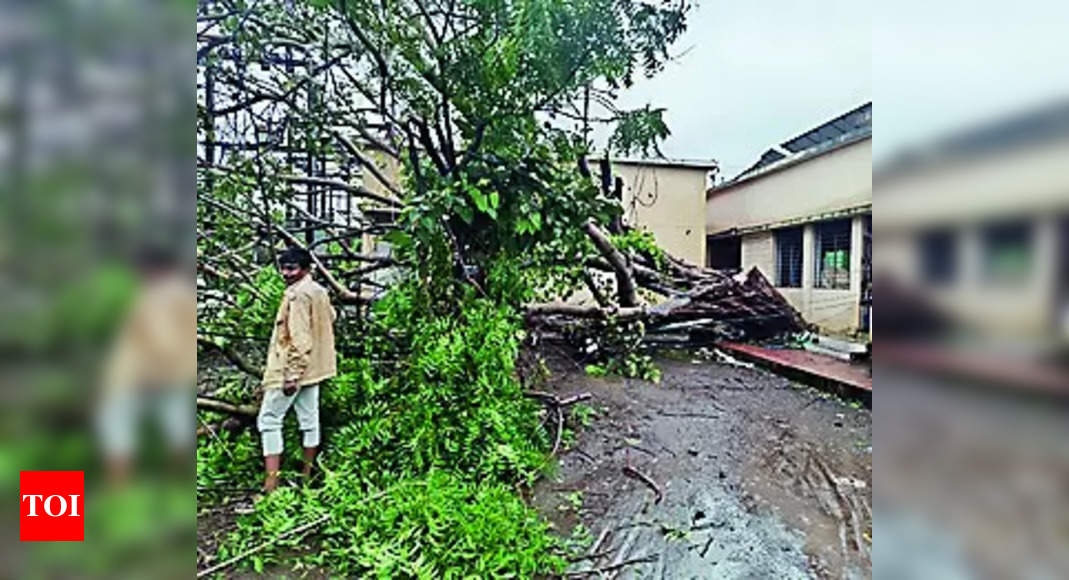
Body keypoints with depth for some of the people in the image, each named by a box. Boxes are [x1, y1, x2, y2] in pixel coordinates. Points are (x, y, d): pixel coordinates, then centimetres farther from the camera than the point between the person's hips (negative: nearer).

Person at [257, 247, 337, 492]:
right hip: (314, 367, 9)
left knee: (269, 419, -2)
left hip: (292, 367, -9)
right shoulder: (319, 291, 10)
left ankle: (271, 483, -4)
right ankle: (307, 474, 24)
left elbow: (299, 338, -23)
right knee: (309, 418, 13)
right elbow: (331, 316, 24)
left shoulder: (297, 294, -17)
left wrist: (291, 374, -22)